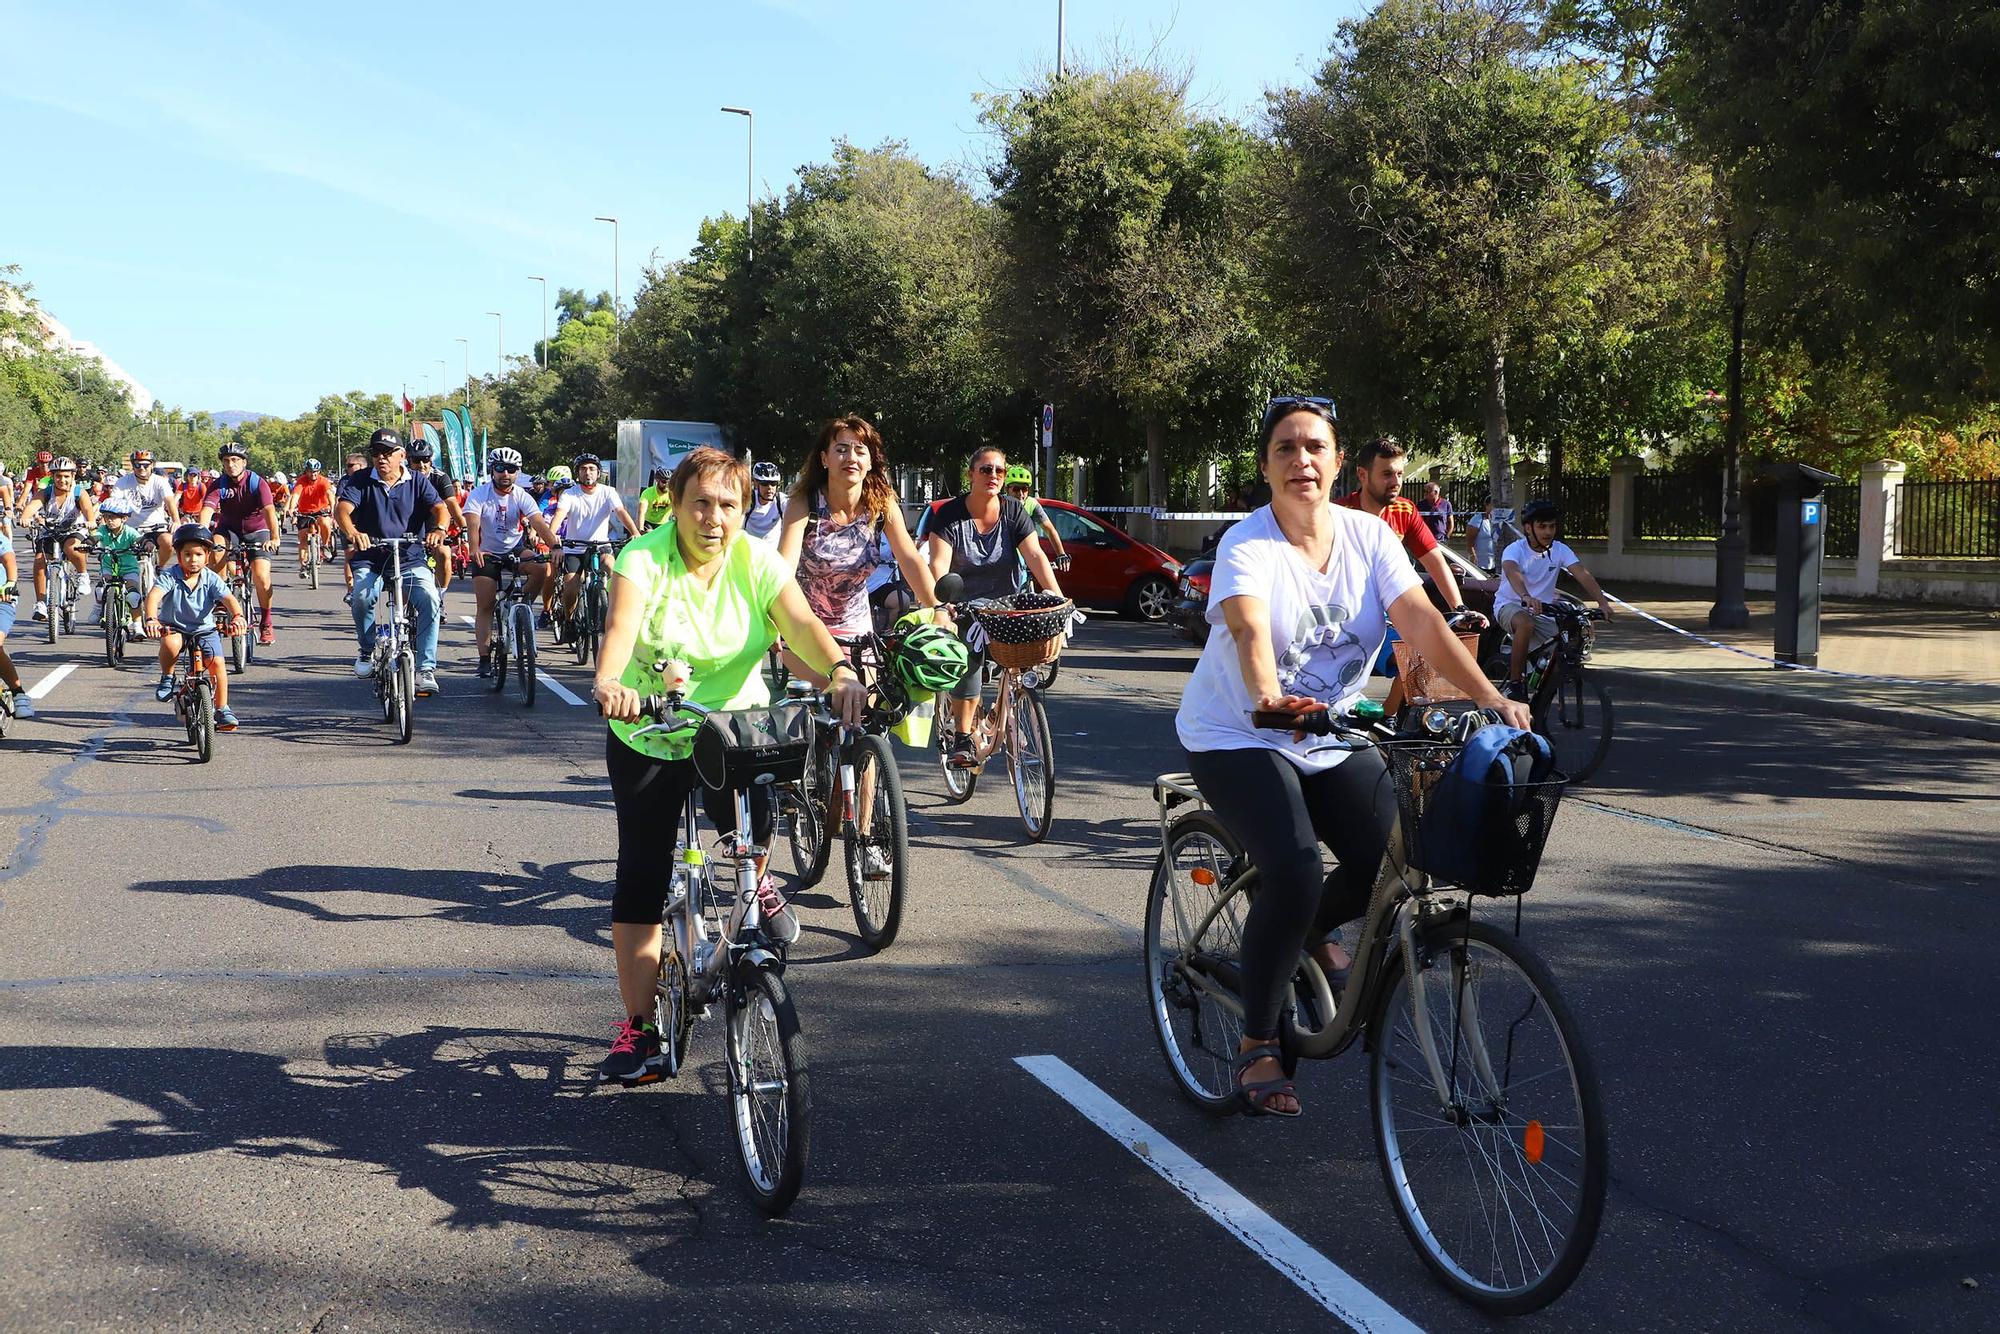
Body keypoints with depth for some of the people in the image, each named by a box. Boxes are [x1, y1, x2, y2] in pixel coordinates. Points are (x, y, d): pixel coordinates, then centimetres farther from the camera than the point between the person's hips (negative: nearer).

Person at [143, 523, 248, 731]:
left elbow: (228, 598, -23)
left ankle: (222, 710, -3)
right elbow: (154, 595, -29)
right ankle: (167, 678, -5)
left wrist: (237, 616, -45)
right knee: (171, 643, -36)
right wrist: (151, 619, -48)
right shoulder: (170, 576, -13)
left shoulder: (211, 578, -9)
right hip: (173, 626, -2)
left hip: (204, 629, 2)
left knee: (216, 662, -17)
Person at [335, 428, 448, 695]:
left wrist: (438, 529, -33)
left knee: (429, 599, -26)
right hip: (370, 559, 0)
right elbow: (342, 509, -12)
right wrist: (352, 532, -36)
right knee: (362, 596, -30)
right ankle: (367, 650, -1)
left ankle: (426, 669, -20)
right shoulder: (360, 481, 4)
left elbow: (439, 507, -8)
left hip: (410, 560, 0)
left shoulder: (417, 482, 6)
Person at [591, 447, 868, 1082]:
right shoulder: (644, 558, -16)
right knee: (641, 878, 0)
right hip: (648, 737, 0)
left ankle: (754, 883, 10)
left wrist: (840, 673, -46)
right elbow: (621, 625, -34)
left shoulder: (758, 561, -10)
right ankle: (638, 1027, 10)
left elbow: (801, 623, -25)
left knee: (754, 821, -27)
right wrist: (609, 681, -56)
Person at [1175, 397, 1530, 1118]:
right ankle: (1257, 1045, -6)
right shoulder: (1247, 545, -18)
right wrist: (1270, 698, -57)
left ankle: (1309, 930, 22)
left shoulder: (1369, 536, -5)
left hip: (1330, 740, 5)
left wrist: (1490, 697, -29)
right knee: (1295, 874, -26)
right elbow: (1250, 631, -36)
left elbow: (1423, 622, -15)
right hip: (1237, 736, -5)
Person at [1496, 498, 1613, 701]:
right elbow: (1512, 572, -39)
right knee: (1525, 623, -38)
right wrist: (1526, 597, -59)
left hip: (1542, 611, 5)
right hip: (1510, 605, -5)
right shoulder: (1515, 549, -17)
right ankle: (1514, 682, -23)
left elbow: (1582, 574, -16)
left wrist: (1602, 602, -33)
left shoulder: (1560, 550, -4)